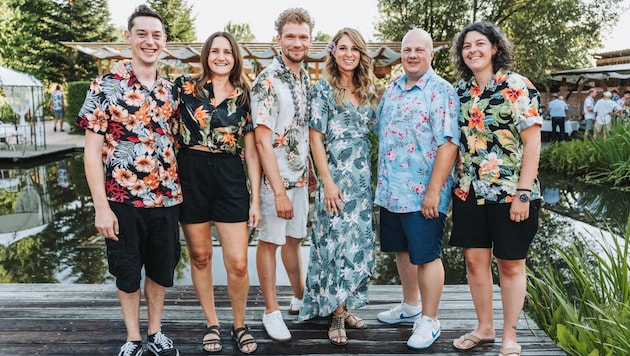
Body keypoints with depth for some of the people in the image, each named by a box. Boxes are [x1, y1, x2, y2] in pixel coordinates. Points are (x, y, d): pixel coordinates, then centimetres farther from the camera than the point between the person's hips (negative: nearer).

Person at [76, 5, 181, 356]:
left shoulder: (172, 91, 5)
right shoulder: (105, 87, -6)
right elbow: (93, 150, -8)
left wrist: (181, 191, 6)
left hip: (166, 198, 3)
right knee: (128, 271, 11)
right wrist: (102, 207, -13)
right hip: (123, 199, -3)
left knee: (162, 268, 14)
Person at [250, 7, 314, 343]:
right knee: (270, 241, 5)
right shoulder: (267, 81, -15)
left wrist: (308, 172, 12)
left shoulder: (305, 77, 8)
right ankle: (272, 312, 18)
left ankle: (299, 297, 35)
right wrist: (279, 190, -21)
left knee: (294, 237, 19)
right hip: (274, 177, -7)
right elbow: (263, 140, -19)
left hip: (300, 175, 7)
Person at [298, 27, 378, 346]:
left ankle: (346, 306, 21)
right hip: (335, 178, -5)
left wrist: (370, 176, 10)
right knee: (336, 241, -3)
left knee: (359, 243, 8)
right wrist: (328, 182, -14)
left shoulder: (367, 90, 11)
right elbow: (316, 138, -8)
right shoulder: (323, 89, -5)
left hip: (362, 178, 6)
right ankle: (337, 315, 9)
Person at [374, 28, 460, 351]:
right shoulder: (392, 90, 11)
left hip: (422, 194, -7)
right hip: (390, 191, 7)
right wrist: (380, 180, 14)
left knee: (426, 256, 3)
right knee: (403, 251, 18)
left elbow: (448, 144, -19)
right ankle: (410, 307, 36)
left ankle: (429, 321, 18)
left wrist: (433, 191, -23)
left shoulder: (441, 91, -11)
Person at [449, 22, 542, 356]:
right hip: (469, 191, 5)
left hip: (509, 192, -5)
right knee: (475, 259, 10)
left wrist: (523, 194, -16)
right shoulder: (460, 90, 7)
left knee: (510, 264, 7)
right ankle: (484, 327, 27)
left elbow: (532, 142, -11)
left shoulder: (516, 86, -8)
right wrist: (455, 185, 8)